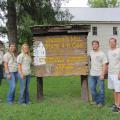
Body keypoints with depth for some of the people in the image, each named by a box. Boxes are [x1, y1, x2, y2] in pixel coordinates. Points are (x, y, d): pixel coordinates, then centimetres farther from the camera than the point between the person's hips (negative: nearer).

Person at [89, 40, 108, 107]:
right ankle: (95, 100, 27)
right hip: (92, 74, 5)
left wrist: (102, 74, -18)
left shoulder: (102, 54, -8)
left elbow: (104, 65, -11)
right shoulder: (90, 53, 7)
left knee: (101, 89, 2)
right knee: (92, 88, 10)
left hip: (99, 75, -5)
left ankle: (101, 102, 14)